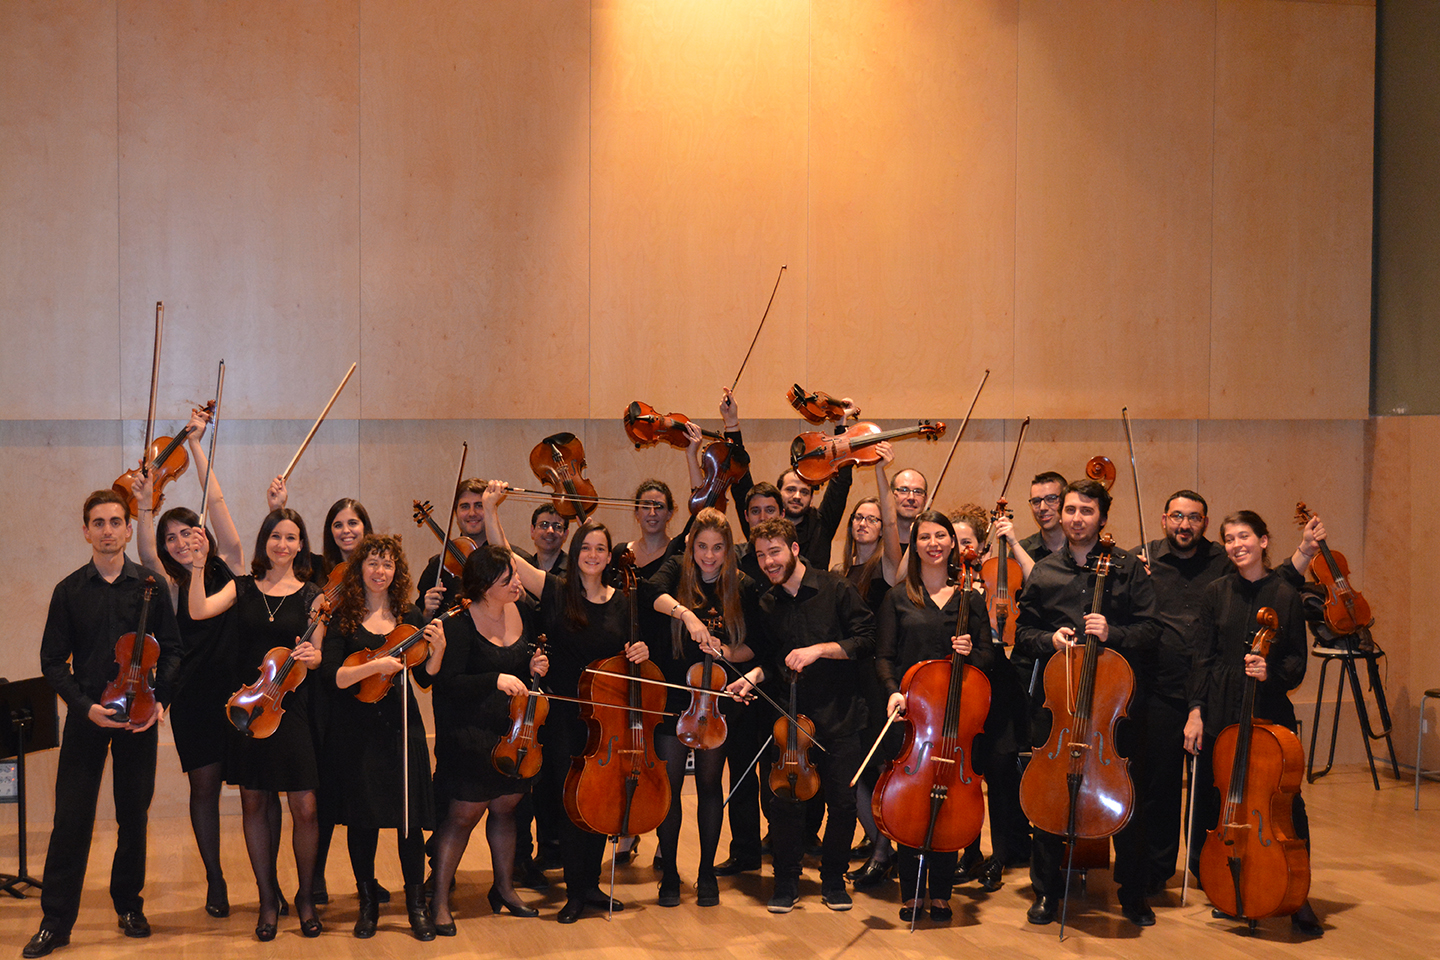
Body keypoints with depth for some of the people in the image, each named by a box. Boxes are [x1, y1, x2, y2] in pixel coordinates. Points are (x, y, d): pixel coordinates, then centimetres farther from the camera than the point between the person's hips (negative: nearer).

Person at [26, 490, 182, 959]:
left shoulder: (151, 585, 2)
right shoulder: (69, 591, 3)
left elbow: (171, 651, 6)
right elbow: (53, 661, 3)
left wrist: (159, 700, -9)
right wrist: (85, 706, -11)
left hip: (139, 716, 0)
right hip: (87, 715, 0)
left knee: (134, 814, 8)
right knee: (71, 817, -2)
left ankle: (129, 903, 24)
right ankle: (55, 921, 6)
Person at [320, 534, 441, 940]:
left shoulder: (409, 617, 7)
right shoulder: (342, 618, 0)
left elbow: (425, 678, 4)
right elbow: (330, 675, -12)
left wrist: (438, 650, -14)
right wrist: (375, 666, -25)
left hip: (400, 725, 1)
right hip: (355, 730, -1)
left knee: (410, 817, -1)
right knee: (361, 817, 5)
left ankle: (416, 904, 14)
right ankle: (368, 902, 23)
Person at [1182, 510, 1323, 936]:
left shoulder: (1285, 595, 0)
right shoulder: (1217, 592, 4)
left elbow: (1297, 661, 4)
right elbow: (1202, 656, 3)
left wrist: (1271, 672, -17)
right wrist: (1196, 710, -3)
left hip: (1270, 710, -1)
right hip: (1220, 712, 2)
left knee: (1284, 801, -3)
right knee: (1214, 800, 6)